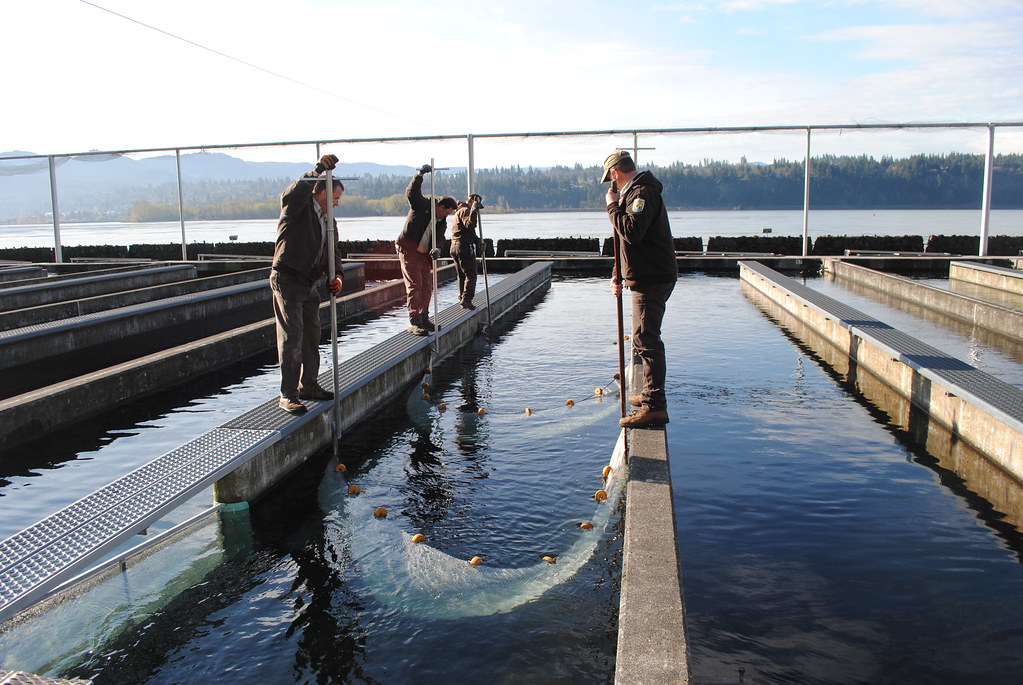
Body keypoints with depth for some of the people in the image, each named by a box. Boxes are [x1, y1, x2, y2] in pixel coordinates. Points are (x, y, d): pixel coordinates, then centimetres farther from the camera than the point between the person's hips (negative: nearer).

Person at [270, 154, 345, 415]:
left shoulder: (329, 221, 16)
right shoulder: (298, 207, -7)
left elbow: (334, 251, 14)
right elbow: (290, 194, -30)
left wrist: (336, 275, -6)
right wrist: (318, 171, -41)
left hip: (309, 284, 9)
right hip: (287, 280, -8)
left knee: (312, 336, 15)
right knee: (292, 338, -10)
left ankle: (308, 385, 28)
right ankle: (287, 395, -6)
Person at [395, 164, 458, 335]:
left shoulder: (442, 222, 10)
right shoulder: (421, 205, -5)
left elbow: (439, 238, -4)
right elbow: (411, 193, -21)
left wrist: (436, 249, -26)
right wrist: (420, 175, -33)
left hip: (425, 255, 7)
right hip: (408, 251, -7)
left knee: (427, 286, 9)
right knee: (414, 285, -11)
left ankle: (423, 318, 22)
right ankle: (414, 323, -11)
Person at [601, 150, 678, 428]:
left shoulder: (642, 192, -14)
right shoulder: (636, 191, 19)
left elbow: (631, 232, -28)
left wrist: (613, 206, -14)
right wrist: (619, 275, 19)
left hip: (651, 280, -11)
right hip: (647, 277, 11)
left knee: (646, 340, -13)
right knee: (644, 339, 20)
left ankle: (655, 406, -13)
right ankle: (651, 393, 33)